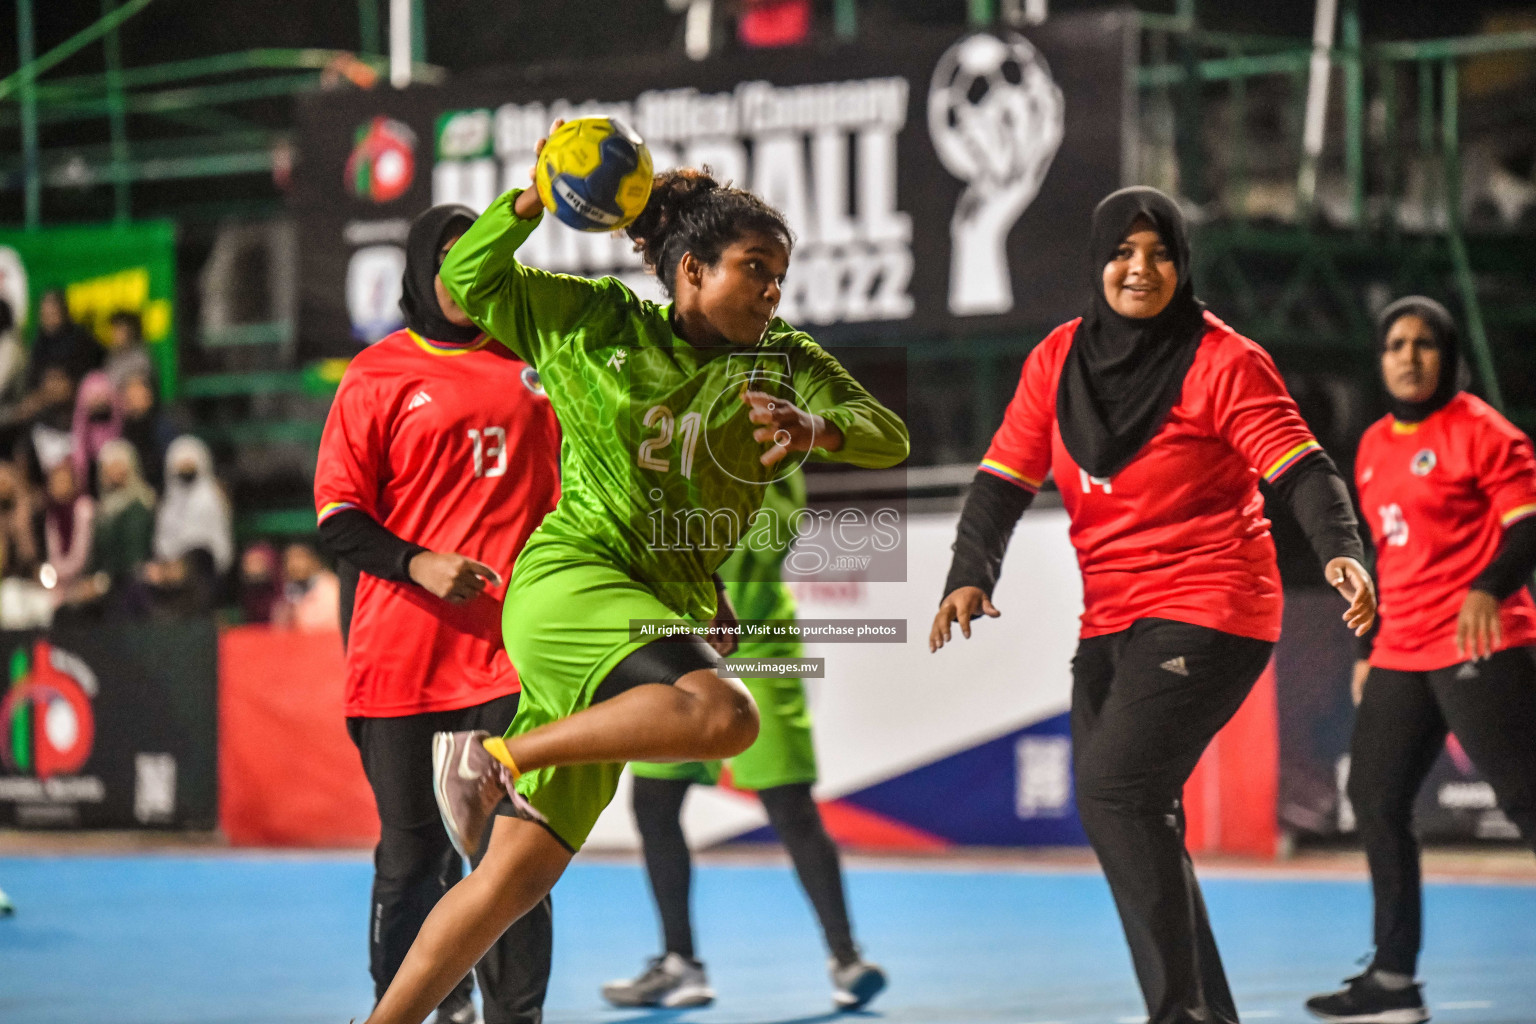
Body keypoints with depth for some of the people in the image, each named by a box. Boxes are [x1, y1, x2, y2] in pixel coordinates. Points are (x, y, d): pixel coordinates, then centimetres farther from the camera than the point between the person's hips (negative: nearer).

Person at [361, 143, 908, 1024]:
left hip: (671, 611, 5)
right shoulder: (597, 324, 5)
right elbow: (468, 281, 10)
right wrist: (535, 199, -5)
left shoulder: (786, 364, 10)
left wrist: (816, 428, -22)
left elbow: (889, 437, -1)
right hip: (569, 579, -5)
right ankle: (497, 756, -19)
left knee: (518, 876, 2)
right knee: (724, 714, -32)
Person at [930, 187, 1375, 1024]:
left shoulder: (1223, 361, -10)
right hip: (1109, 623, 7)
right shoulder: (1058, 358, 6)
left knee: (1115, 787, -21)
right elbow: (1005, 478, 4)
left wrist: (1340, 551, -34)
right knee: (1124, 814, 9)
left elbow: (1301, 468, -17)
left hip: (1206, 615, -7)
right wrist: (970, 576, -11)